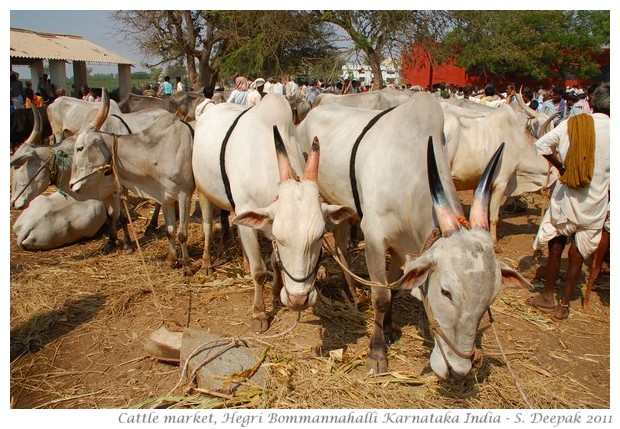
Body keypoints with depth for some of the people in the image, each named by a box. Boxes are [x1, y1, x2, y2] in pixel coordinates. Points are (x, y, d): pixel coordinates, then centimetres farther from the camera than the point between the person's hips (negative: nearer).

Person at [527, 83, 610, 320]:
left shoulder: (571, 124, -6)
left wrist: (561, 167, 1)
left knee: (556, 247, 15)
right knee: (578, 253, 11)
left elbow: (541, 145, -10)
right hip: (594, 202, 0)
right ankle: (563, 305, 19)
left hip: (565, 196, 0)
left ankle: (548, 297, 25)